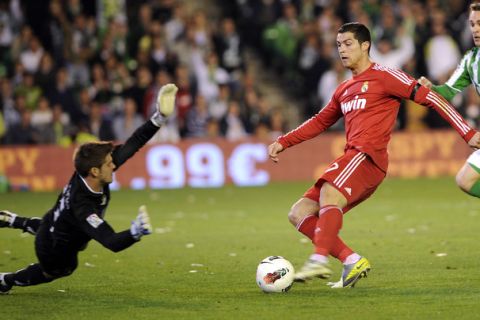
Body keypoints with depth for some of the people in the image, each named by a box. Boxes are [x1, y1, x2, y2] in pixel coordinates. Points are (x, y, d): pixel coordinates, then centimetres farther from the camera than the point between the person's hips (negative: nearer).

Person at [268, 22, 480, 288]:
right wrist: (283, 143, 26)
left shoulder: (383, 76, 1)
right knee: (299, 213, 0)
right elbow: (320, 122, 36)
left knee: (329, 194, -35)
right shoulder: (344, 90, 25)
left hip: (368, 156, -9)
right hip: (353, 156, 9)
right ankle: (352, 261, -8)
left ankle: (320, 260, -49)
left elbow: (429, 98, -1)